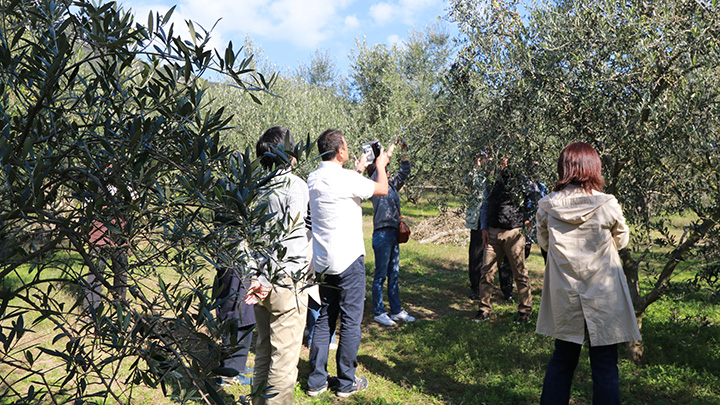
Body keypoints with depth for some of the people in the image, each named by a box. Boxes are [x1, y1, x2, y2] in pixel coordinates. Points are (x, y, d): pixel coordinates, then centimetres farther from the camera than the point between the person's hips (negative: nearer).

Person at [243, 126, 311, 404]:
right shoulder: (294, 186, -14)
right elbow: (285, 239, -22)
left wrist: (260, 278, 10)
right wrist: (265, 279, -19)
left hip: (262, 280, 7)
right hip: (286, 283, -7)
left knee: (264, 351, 20)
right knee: (284, 358, 3)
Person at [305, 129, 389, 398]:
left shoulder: (313, 179, 5)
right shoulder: (346, 179, -17)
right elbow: (382, 189, -3)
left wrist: (359, 169, 30)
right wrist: (380, 165, 14)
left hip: (322, 262, 7)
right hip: (348, 259, -7)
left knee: (324, 318, 15)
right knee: (350, 320, 5)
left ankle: (316, 381, 21)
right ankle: (346, 383, 16)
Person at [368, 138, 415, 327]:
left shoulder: (391, 185, 17)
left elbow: (404, 172, 25)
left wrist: (404, 152, 16)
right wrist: (394, 145, -7)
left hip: (394, 233, 8)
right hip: (382, 234, -8)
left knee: (394, 275, 13)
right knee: (380, 275, -1)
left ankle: (396, 311, 21)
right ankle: (378, 312, 8)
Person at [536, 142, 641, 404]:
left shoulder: (547, 207, -8)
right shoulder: (608, 205, -14)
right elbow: (622, 241, 4)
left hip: (563, 299, 2)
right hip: (603, 298, -2)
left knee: (561, 361, 17)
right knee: (605, 367, 10)